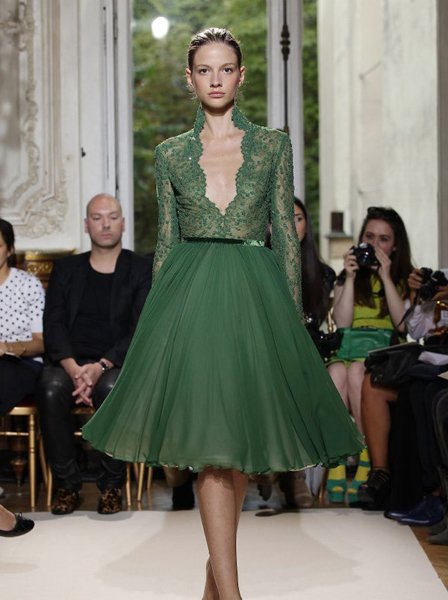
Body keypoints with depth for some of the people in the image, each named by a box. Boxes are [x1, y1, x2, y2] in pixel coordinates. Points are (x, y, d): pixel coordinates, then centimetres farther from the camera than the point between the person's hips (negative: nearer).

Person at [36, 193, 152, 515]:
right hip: (70, 359, 2)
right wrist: (72, 367, -15)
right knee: (51, 389, -31)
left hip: (118, 362, -2)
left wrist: (101, 366, -20)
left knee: (112, 388, -36)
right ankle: (67, 483, -18)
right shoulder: (66, 269, 15)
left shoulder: (141, 270, 6)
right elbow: (53, 324, 4)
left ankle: (112, 484, -20)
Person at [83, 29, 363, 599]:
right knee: (208, 435, -9)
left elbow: (286, 231, 6)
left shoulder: (273, 144, 8)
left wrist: (292, 308, 1)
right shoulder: (171, 153, 9)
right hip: (190, 292, -1)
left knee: (242, 432, 4)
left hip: (256, 292, 1)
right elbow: (166, 239, 10)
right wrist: (159, 311, 6)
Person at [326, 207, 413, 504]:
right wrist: (350, 278, 1)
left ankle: (370, 461, -36)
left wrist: (386, 278, -4)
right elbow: (342, 323, 5)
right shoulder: (345, 278, 21)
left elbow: (404, 324, -3)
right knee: (337, 371, -36)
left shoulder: (407, 279, 14)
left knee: (356, 371, -37)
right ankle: (337, 460, -42)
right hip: (349, 345, 2)